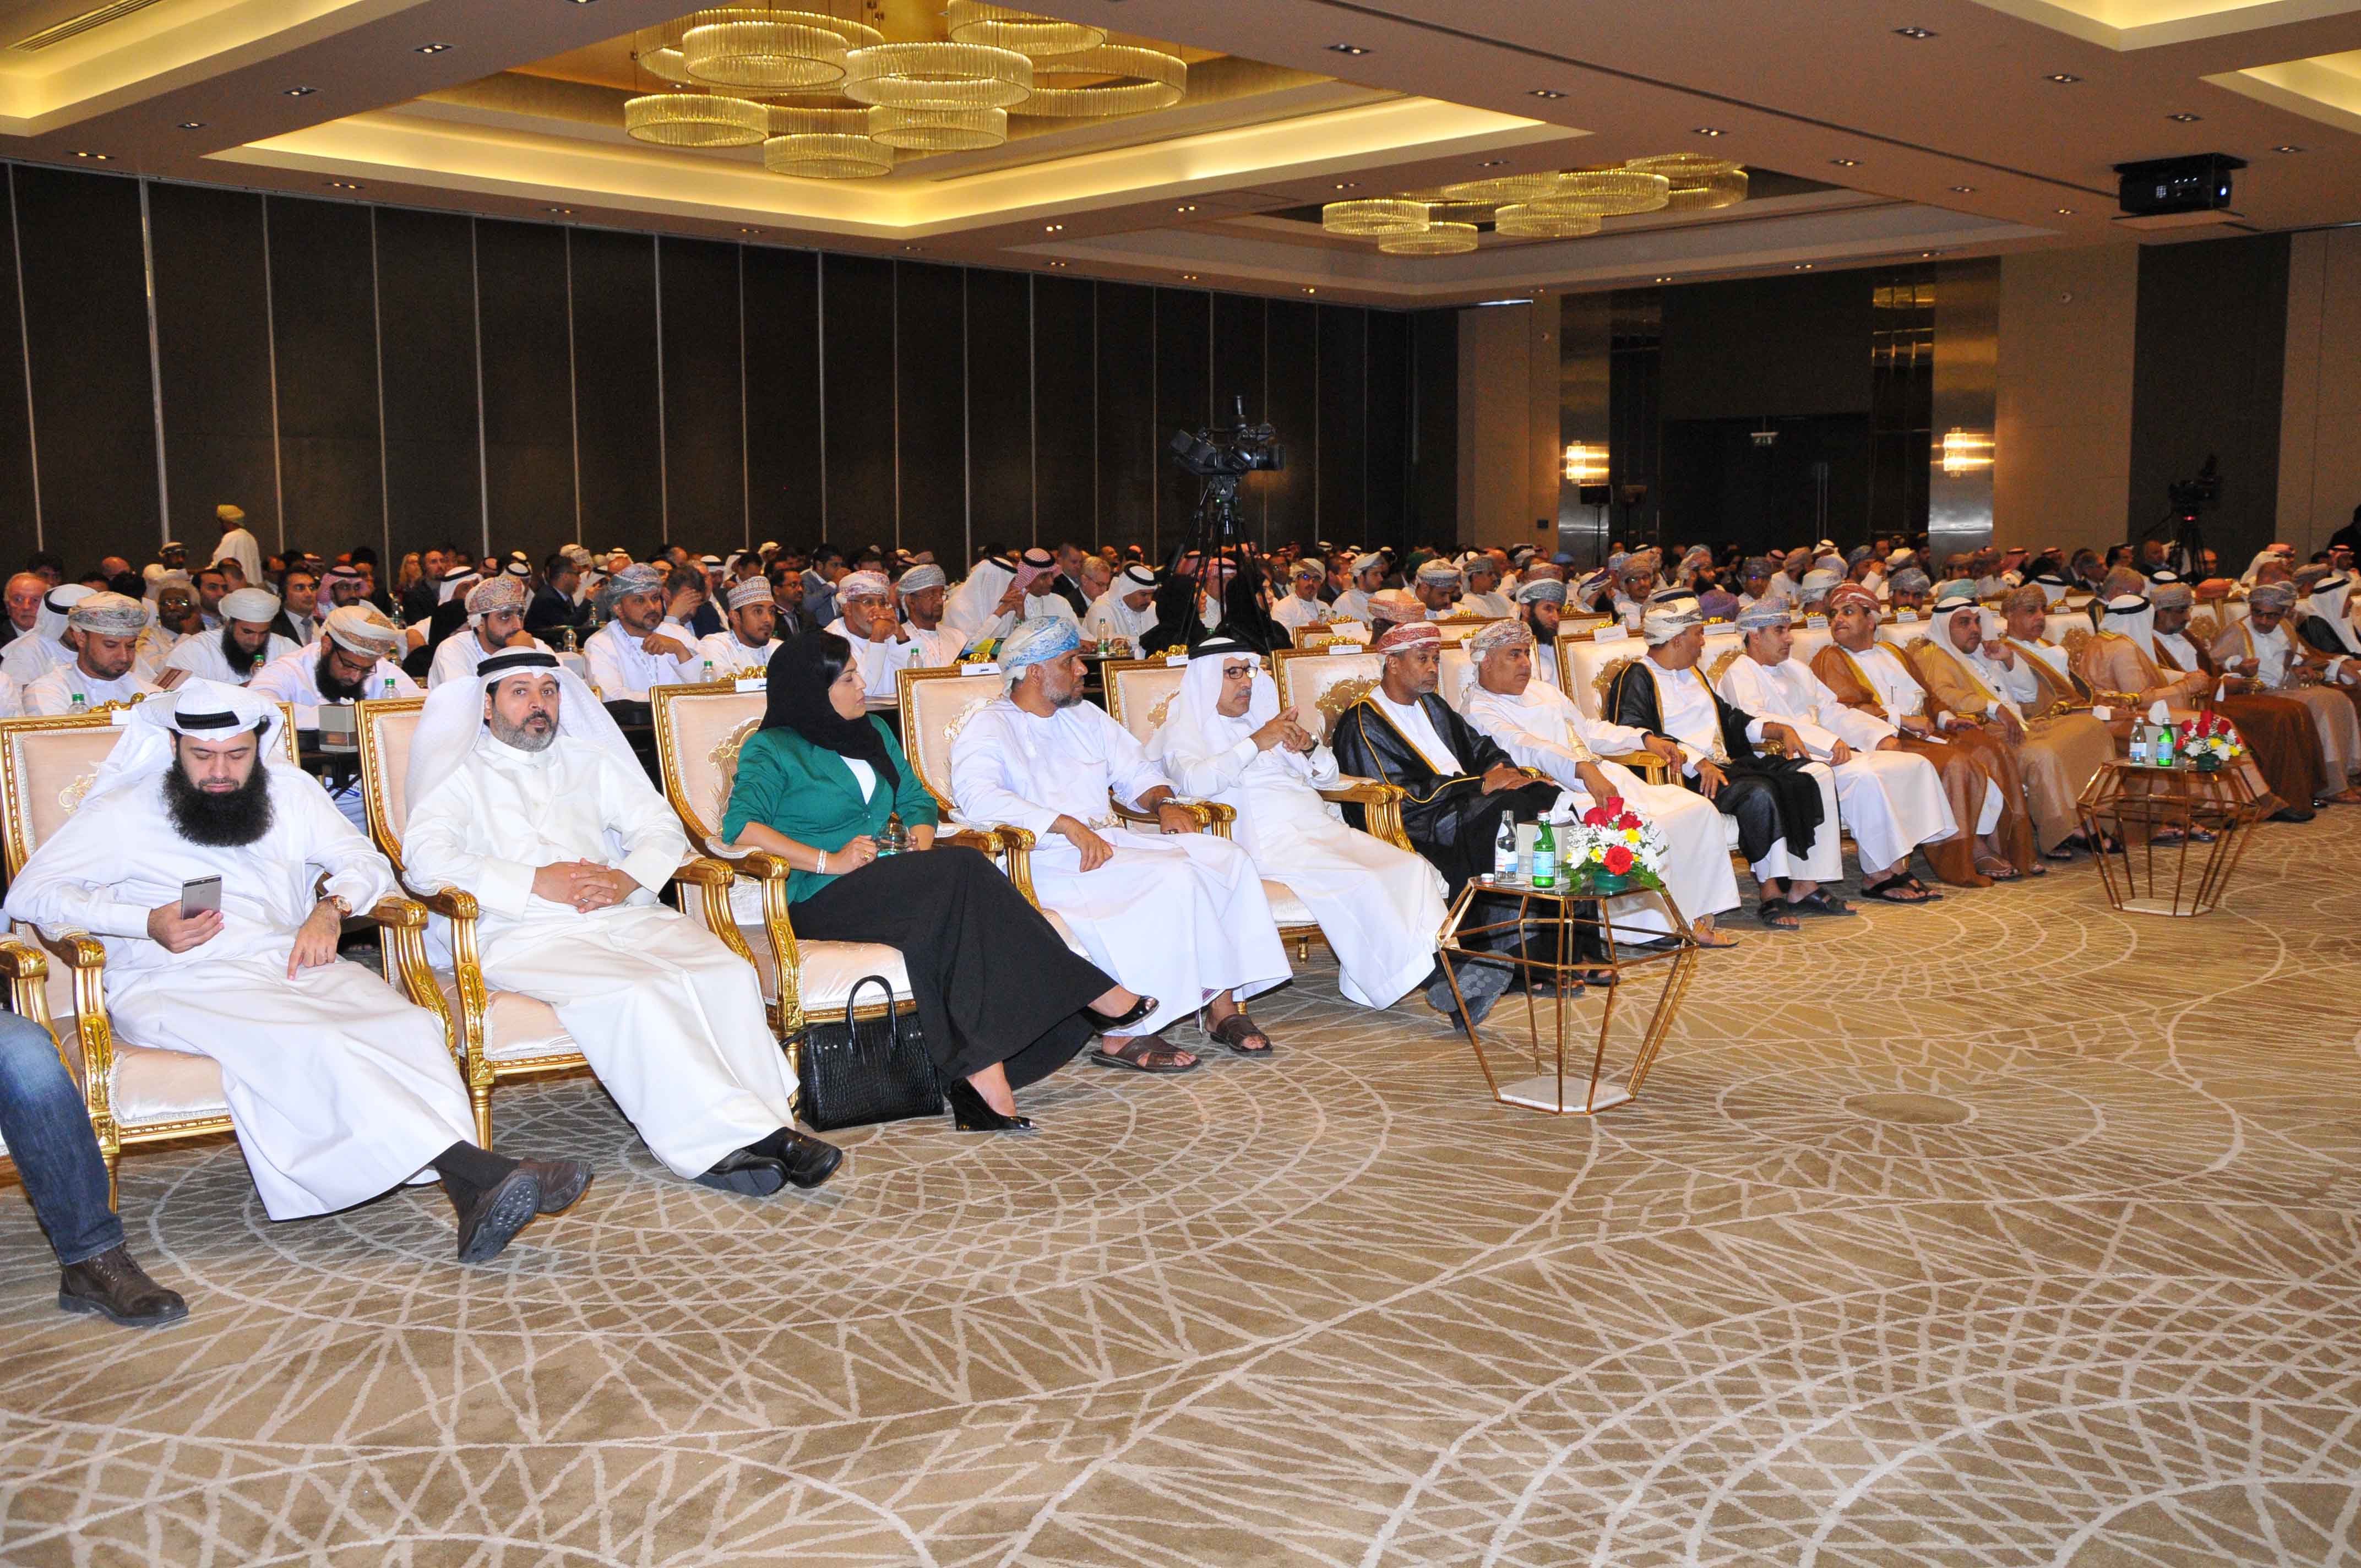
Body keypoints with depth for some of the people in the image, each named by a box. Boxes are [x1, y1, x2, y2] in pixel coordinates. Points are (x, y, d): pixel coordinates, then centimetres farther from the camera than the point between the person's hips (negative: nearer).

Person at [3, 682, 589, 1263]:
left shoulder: (291, 792, 20)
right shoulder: (124, 811, 10)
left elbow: (366, 862, 20)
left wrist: (331, 908, -3)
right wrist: (148, 922, -11)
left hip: (293, 967, 4)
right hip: (179, 987, -4)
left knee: (409, 1024, -29)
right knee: (306, 1043, -36)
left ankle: (471, 1197, -47)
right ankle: (476, 1168, -47)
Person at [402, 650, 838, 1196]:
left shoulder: (590, 761, 27)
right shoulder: (461, 774, 13)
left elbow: (662, 827, 20)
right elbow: (424, 855, -5)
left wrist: (628, 877, -3)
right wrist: (535, 882, -13)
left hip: (624, 915, 4)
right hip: (527, 936, -4)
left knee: (728, 972, -25)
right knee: (635, 992, -34)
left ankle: (765, 1128, -32)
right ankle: (722, 1134, -34)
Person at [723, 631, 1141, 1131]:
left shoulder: (873, 732, 23)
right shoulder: (772, 749, 2)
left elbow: (916, 799, 27)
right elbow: (741, 827, -13)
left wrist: (923, 838, 3)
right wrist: (830, 861, -20)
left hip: (890, 884, 6)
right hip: (820, 901, -6)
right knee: (961, 870, -28)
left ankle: (980, 1071, -40)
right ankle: (1089, 992, -25)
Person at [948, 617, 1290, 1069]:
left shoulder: (1085, 717, 23)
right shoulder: (989, 727, -1)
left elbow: (1136, 771, 27)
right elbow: (977, 797, -19)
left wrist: (1164, 802, 2)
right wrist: (1067, 824, -29)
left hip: (1111, 841, 8)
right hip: (1048, 859, -8)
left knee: (1225, 856, -14)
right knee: (1173, 878, -30)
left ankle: (1223, 1003, -16)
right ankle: (1122, 1035, -27)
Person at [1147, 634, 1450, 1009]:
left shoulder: (1265, 718, 29)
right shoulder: (1184, 732, 9)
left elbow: (1328, 777, 26)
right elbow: (1195, 783, -15)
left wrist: (1310, 747, 3)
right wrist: (1256, 743, -18)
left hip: (1320, 826, 7)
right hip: (1265, 838, -7)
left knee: (1411, 867, -17)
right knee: (1358, 882, -31)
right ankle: (1411, 975, -24)